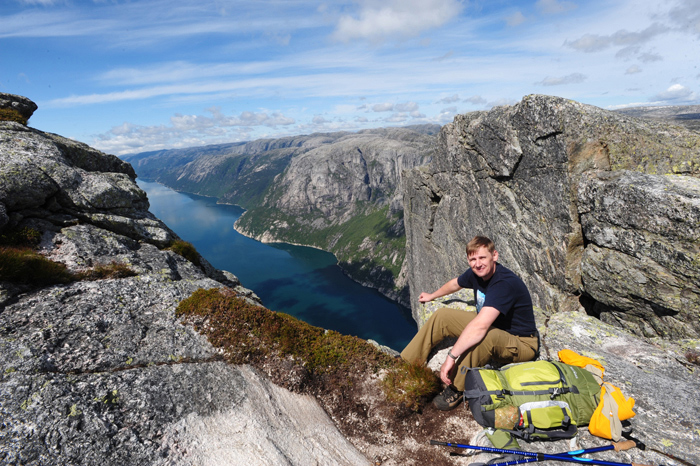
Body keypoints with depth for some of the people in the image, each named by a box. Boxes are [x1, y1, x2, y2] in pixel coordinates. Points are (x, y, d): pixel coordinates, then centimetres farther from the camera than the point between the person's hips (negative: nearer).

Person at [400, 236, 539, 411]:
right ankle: (407, 362, 3)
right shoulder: (475, 273, -8)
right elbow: (455, 283, 17)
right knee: (442, 315, 0)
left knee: (484, 335, -41)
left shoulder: (505, 283, -33)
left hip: (521, 344, -8)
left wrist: (451, 356, -43)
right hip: (493, 326, 8)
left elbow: (480, 326, -43)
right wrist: (432, 296, 32)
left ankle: (456, 389, -23)